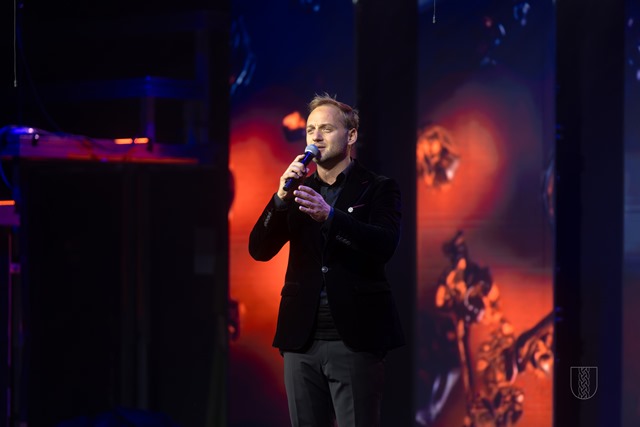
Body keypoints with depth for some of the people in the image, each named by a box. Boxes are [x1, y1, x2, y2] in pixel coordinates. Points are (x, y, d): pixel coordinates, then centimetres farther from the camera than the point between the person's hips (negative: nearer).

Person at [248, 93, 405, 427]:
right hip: (302, 338, 4)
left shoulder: (378, 189, 3)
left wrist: (329, 215, -28)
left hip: (354, 338, -4)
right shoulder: (298, 189, 14)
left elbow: (385, 245, -15)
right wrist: (282, 197, -10)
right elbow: (259, 249, 5)